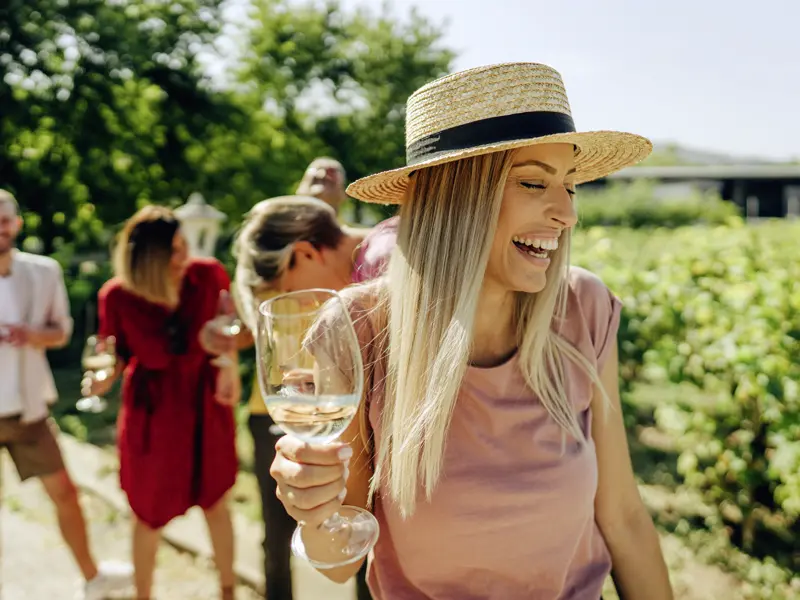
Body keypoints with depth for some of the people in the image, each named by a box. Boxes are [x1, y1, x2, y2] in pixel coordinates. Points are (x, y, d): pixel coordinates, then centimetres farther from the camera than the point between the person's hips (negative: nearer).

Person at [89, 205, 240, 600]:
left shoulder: (208, 275, -13)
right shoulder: (118, 296, -16)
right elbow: (118, 356, -4)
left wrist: (230, 366, -9)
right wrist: (103, 375, -25)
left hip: (206, 404, 1)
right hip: (153, 411, -1)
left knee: (215, 503, 16)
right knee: (150, 515, 12)